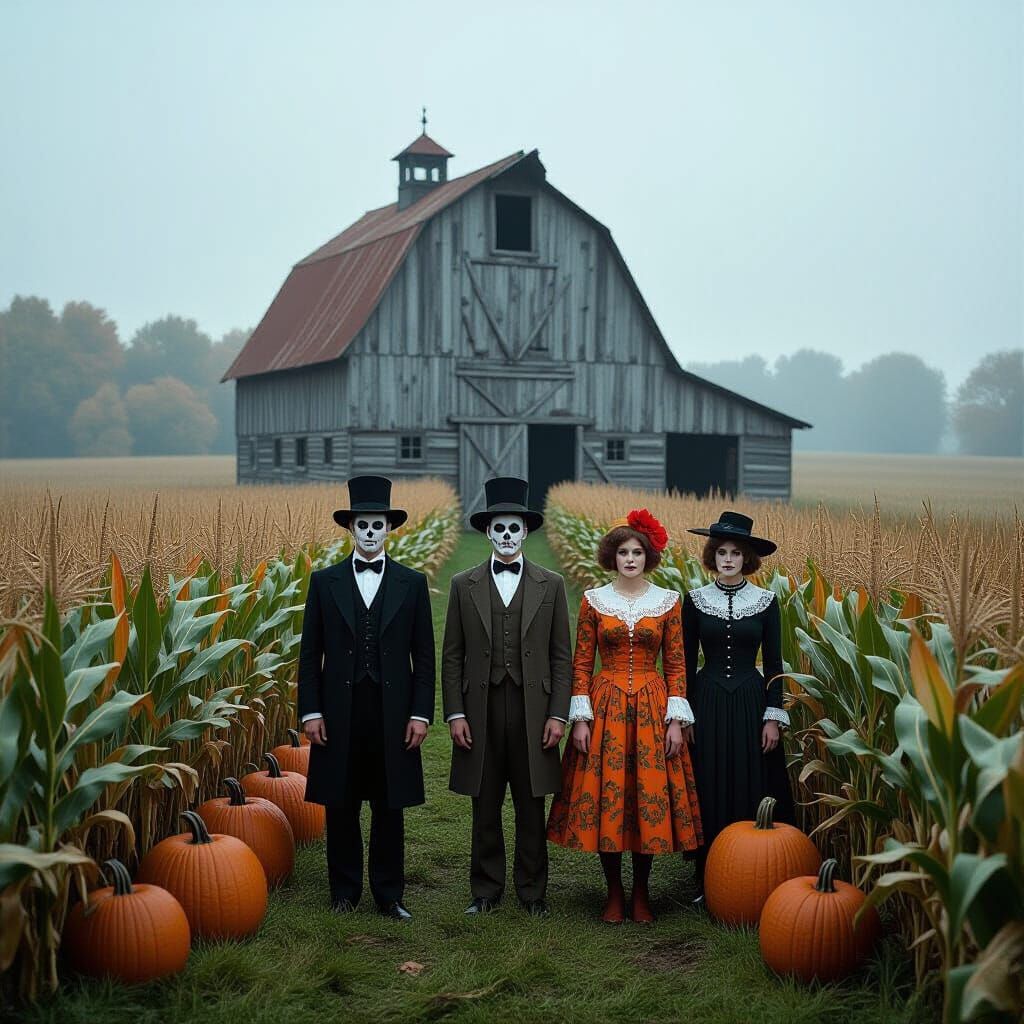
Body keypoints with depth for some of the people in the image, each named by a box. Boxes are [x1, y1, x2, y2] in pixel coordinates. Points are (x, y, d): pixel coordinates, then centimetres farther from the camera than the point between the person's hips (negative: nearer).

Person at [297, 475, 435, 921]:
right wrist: (311, 712, -2)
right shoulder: (325, 582, 5)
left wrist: (421, 713, -3)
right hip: (340, 710, 0)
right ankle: (344, 892, 20)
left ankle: (389, 895, 18)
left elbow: (423, 655, 4)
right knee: (341, 806, 7)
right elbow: (310, 654, 5)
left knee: (390, 807, 7)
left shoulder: (412, 583, 5)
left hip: (393, 711, 0)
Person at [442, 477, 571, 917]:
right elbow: (452, 657, 5)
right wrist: (455, 714, -2)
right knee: (485, 807, 8)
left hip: (532, 709, 0)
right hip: (481, 708, 0)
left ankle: (532, 891, 18)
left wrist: (558, 714, -3)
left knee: (531, 807, 7)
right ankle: (486, 890, 19)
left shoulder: (551, 585, 6)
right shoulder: (464, 585, 6)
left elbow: (561, 656, 4)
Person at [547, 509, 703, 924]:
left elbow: (676, 665, 4)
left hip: (652, 707, 0)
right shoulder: (593, 600, 2)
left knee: (650, 795, 3)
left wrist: (677, 720, -4)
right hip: (605, 706, 0)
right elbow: (581, 663, 3)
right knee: (605, 795, 2)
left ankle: (641, 893, 17)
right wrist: (580, 717, -5)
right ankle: (614, 893, 16)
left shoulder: (667, 601, 3)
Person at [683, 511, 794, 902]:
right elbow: (686, 662, 5)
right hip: (708, 704, 0)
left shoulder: (766, 601, 1)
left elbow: (774, 663, 2)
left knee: (753, 790, 3)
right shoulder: (695, 600, 1)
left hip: (751, 702, 0)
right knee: (709, 792, 4)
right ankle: (708, 881, 14)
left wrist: (773, 717, -4)